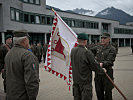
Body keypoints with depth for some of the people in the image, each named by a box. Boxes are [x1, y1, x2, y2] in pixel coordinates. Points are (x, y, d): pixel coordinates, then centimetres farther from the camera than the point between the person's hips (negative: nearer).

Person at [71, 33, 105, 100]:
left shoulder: (73, 50, 0)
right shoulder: (87, 52, -20)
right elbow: (94, 66, -13)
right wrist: (102, 70, 6)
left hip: (75, 79, 7)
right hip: (85, 81, -6)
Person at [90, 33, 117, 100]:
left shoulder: (112, 49, -5)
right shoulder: (98, 47, 12)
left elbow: (110, 61, -14)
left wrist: (102, 64, -31)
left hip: (107, 71, -5)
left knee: (107, 91, 1)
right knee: (99, 90, 13)